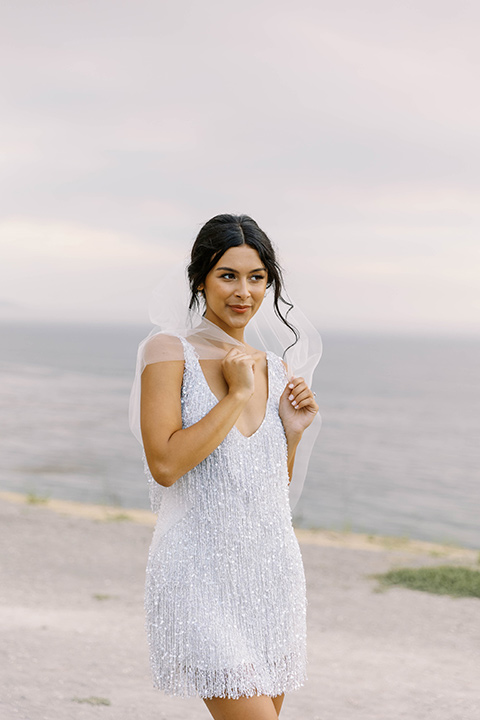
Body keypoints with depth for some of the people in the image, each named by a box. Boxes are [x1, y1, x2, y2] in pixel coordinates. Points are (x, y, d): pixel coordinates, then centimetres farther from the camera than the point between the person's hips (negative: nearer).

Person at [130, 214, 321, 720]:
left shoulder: (273, 368, 11)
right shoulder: (169, 350, -5)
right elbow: (165, 464, -17)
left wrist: (293, 432, 0)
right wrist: (237, 394, -14)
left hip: (271, 569, 6)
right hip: (202, 576, -6)